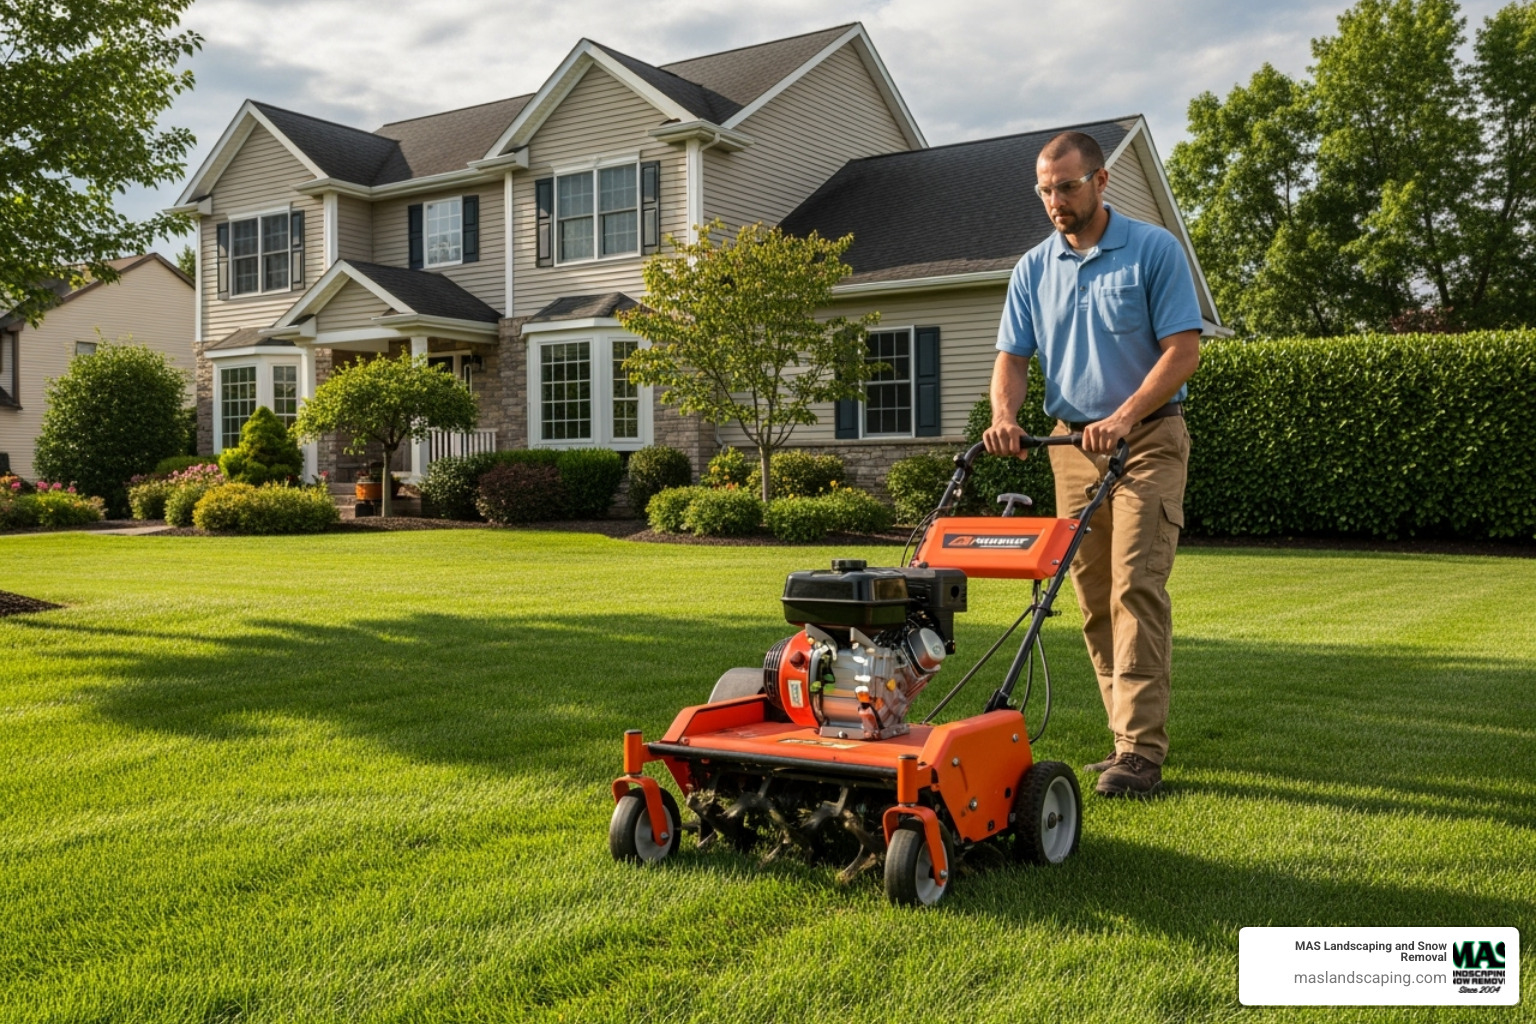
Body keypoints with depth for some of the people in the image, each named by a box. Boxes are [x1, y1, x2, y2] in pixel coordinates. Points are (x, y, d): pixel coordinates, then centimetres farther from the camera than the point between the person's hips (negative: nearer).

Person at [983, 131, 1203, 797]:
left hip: (1147, 439, -5)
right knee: (1093, 597, 6)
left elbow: (1183, 349, -11)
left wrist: (1124, 418, -23)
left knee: (1136, 586, -13)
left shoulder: (1154, 250, -4)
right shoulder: (1033, 268, 9)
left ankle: (1141, 750, -11)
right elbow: (1013, 356, 6)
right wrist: (1004, 415, -15)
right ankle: (1129, 735, 16)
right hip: (1072, 444, 5)